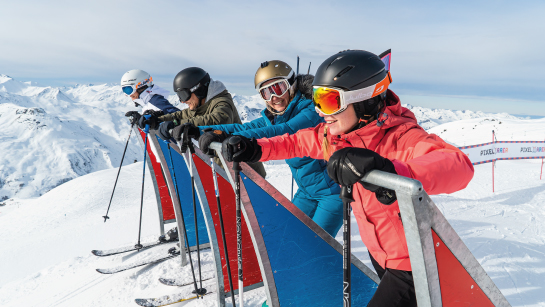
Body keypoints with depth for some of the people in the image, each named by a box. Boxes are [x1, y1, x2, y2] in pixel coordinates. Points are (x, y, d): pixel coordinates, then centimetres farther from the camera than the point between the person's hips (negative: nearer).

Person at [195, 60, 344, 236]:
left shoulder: (310, 110, -22)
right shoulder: (272, 117, 2)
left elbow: (285, 132, -39)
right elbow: (243, 127, -5)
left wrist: (235, 138, -50)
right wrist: (198, 130, -15)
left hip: (332, 189, -7)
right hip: (306, 191, 7)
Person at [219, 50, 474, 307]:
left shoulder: (402, 138, -32)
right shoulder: (335, 135, -10)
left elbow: (459, 166, -49)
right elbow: (298, 142, 6)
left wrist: (390, 170, -66)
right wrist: (255, 149, -7)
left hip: (411, 260, -7)